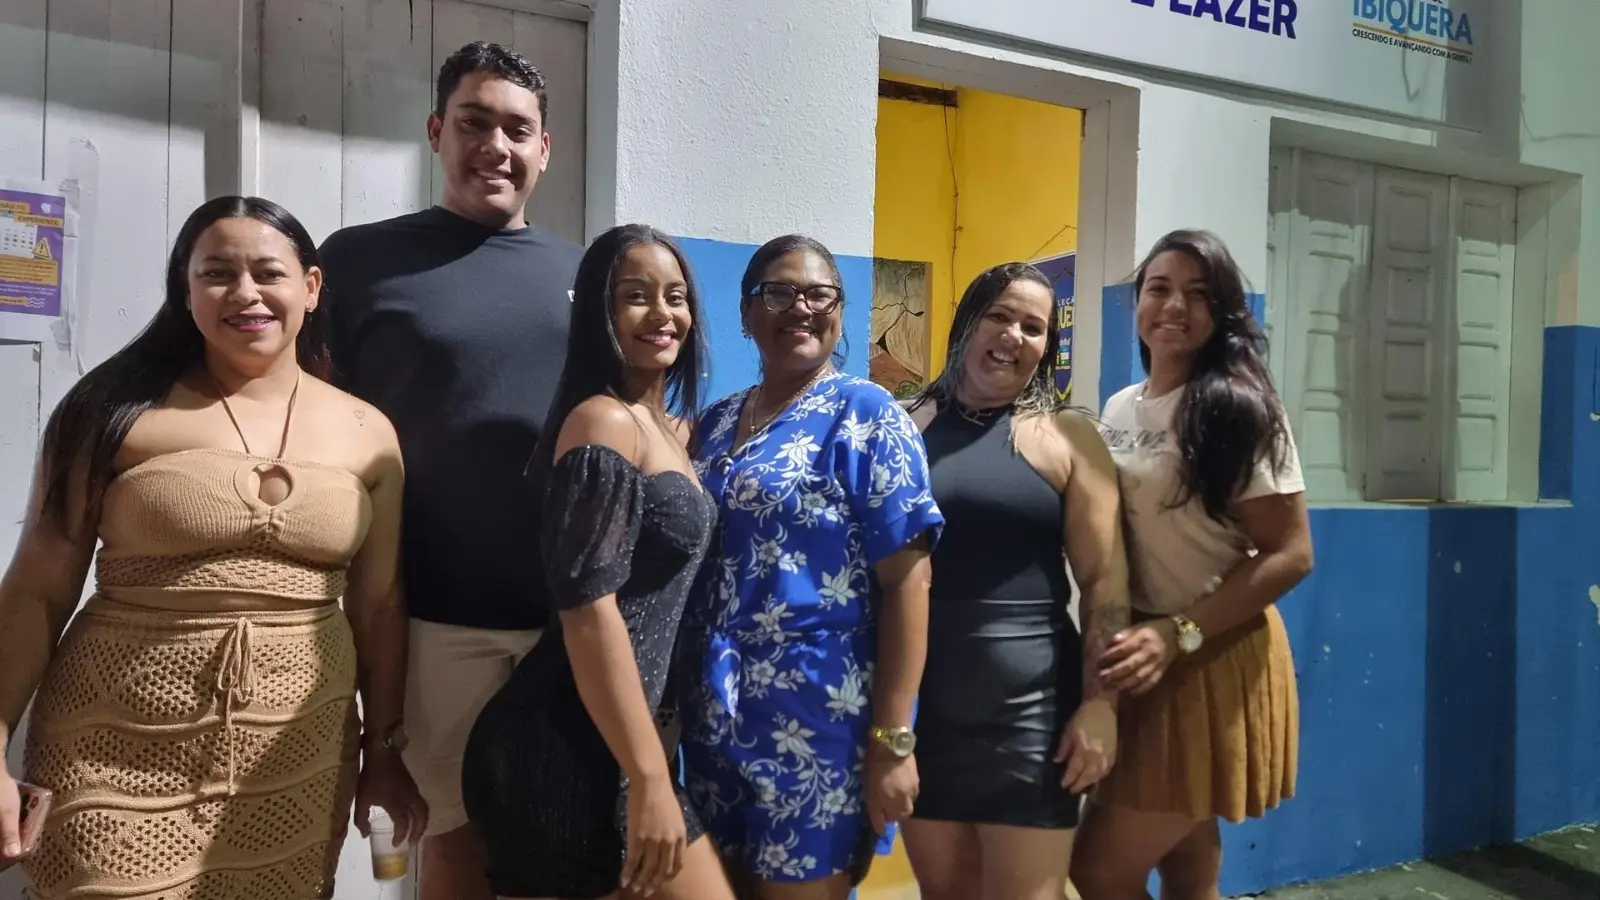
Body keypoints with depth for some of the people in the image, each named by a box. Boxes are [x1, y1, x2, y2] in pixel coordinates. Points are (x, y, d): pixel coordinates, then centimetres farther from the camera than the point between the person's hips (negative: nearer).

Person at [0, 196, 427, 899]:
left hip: (296, 764, 2)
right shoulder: (120, 412, -3)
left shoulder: (365, 433, 3)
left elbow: (378, 604, 8)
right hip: (118, 752, -2)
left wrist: (384, 744, 10)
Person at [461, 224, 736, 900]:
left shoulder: (669, 428, 14)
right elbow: (589, 612, -21)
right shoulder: (605, 423, -15)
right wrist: (649, 778, -20)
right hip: (577, 751, -9)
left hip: (603, 741, 9)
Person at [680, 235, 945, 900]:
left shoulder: (866, 416, -6)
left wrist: (892, 740, -16)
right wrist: (690, 702, 7)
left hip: (817, 720, -5)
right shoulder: (713, 424, 10)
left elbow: (905, 580, -12)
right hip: (713, 716, 6)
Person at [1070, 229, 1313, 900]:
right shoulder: (1119, 409, 8)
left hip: (1214, 662, -6)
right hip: (1141, 661, 6)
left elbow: (1290, 554, -15)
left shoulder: (1238, 407, -12)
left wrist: (1178, 634, -22)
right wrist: (1118, 640, 1)